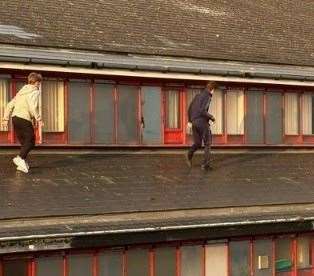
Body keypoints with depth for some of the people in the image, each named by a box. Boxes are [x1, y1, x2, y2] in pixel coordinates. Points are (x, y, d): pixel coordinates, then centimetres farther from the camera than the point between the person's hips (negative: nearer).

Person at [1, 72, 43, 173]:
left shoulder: (21, 92, 22)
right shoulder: (35, 92, -2)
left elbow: (10, 105, 18)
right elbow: (32, 107, -19)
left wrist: (6, 118, 17)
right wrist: (38, 119, -17)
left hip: (15, 118, 8)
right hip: (25, 119, -8)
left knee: (24, 142, 14)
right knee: (30, 142, -6)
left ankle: (23, 163, 8)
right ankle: (20, 158, -27)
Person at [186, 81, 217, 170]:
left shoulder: (198, 95, 16)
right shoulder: (207, 97, -10)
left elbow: (190, 108, 19)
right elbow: (202, 111, -22)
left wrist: (189, 121, 25)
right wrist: (211, 117, -7)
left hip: (194, 122, 7)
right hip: (202, 121, -7)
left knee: (197, 143, 17)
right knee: (207, 144, 4)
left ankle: (189, 154, -10)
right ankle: (206, 164, -2)